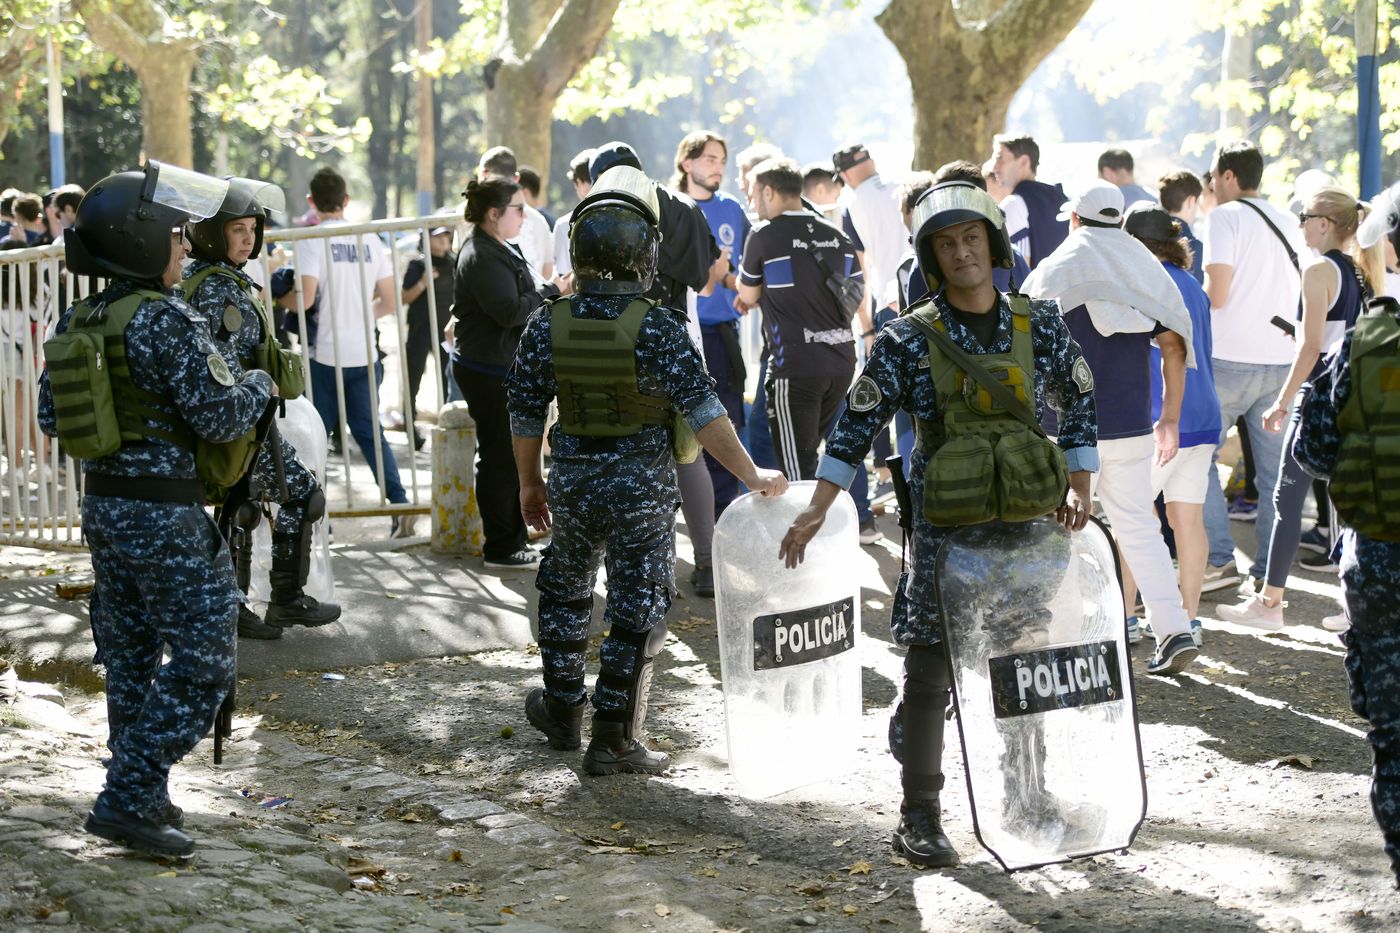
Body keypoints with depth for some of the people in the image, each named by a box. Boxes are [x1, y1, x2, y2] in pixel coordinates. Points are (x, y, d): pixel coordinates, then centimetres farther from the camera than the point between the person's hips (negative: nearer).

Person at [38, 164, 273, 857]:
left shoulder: (76, 323, 6)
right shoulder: (166, 321, -18)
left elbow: (50, 417, 13)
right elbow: (219, 416, -18)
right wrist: (259, 384, 1)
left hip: (103, 506, 8)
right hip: (167, 514, -8)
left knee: (129, 659, 16)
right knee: (202, 662, -1)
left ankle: (140, 798, 23)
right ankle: (127, 800, -4)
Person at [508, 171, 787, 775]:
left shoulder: (548, 325, -5)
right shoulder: (657, 327, -17)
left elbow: (526, 416, 3)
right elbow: (703, 413, -18)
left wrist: (530, 482, 17)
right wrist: (752, 476, -10)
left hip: (573, 482, 4)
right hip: (643, 488, -3)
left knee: (565, 590, 24)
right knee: (637, 610, 6)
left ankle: (563, 710, 36)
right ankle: (613, 740, 8)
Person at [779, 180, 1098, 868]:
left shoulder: (1040, 326, 2)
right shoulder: (909, 340, -5)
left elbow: (1079, 408, 13)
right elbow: (857, 426, -2)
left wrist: (1077, 488, 4)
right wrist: (815, 511, -7)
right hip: (945, 522, -2)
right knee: (930, 667, -2)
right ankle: (919, 817, 5)